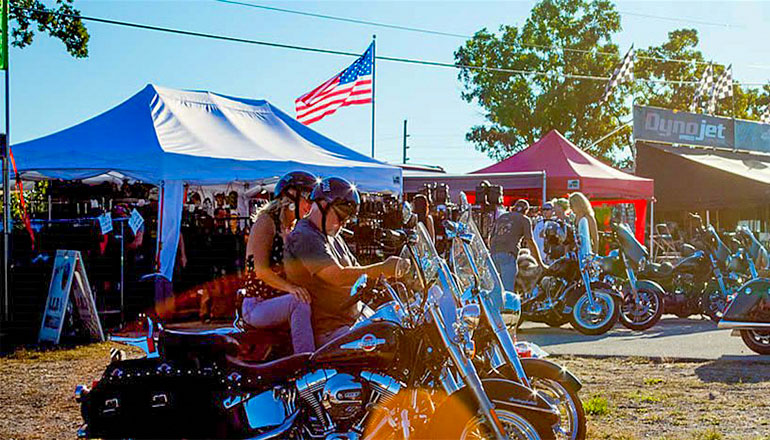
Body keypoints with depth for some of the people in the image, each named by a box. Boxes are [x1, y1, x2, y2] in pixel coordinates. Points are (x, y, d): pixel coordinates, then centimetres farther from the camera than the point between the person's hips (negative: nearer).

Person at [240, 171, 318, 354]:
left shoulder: (294, 230, 17)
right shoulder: (266, 222, -7)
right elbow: (261, 270, -18)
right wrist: (289, 287, -33)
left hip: (281, 302, 8)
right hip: (257, 306, -8)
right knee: (300, 303, -33)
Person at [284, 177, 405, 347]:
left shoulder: (333, 238, 21)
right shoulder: (304, 237, -13)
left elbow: (358, 273, 18)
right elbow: (338, 276, -25)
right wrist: (382, 269, -27)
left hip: (353, 321, 10)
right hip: (327, 331, -10)